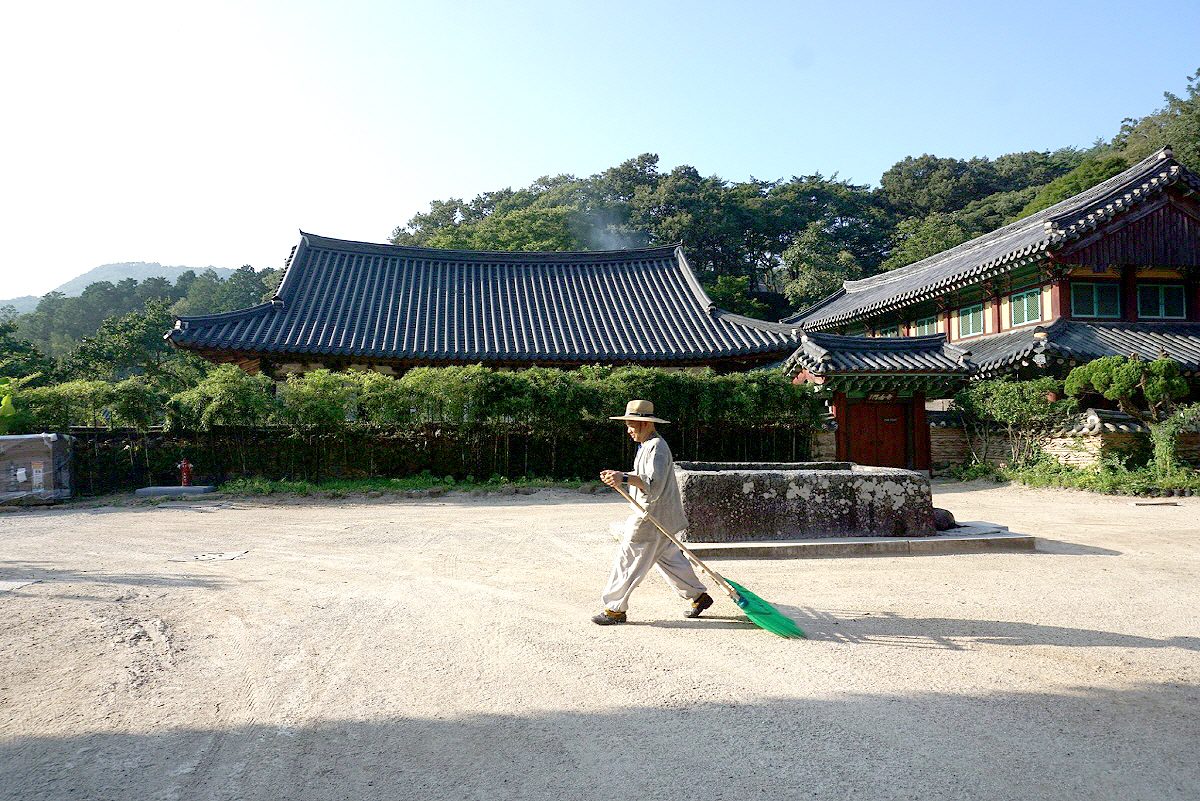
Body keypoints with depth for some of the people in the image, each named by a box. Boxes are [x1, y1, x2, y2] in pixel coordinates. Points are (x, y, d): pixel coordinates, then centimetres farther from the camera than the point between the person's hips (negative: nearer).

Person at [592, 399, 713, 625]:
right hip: (651, 514, 10)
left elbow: (653, 485, -29)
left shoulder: (656, 447, -19)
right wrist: (618, 476, 11)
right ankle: (699, 596, 27)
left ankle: (615, 609, 6)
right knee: (668, 558, 18)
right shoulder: (646, 446, 14)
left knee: (629, 561, -3)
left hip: (653, 518, -10)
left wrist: (624, 478, -36)